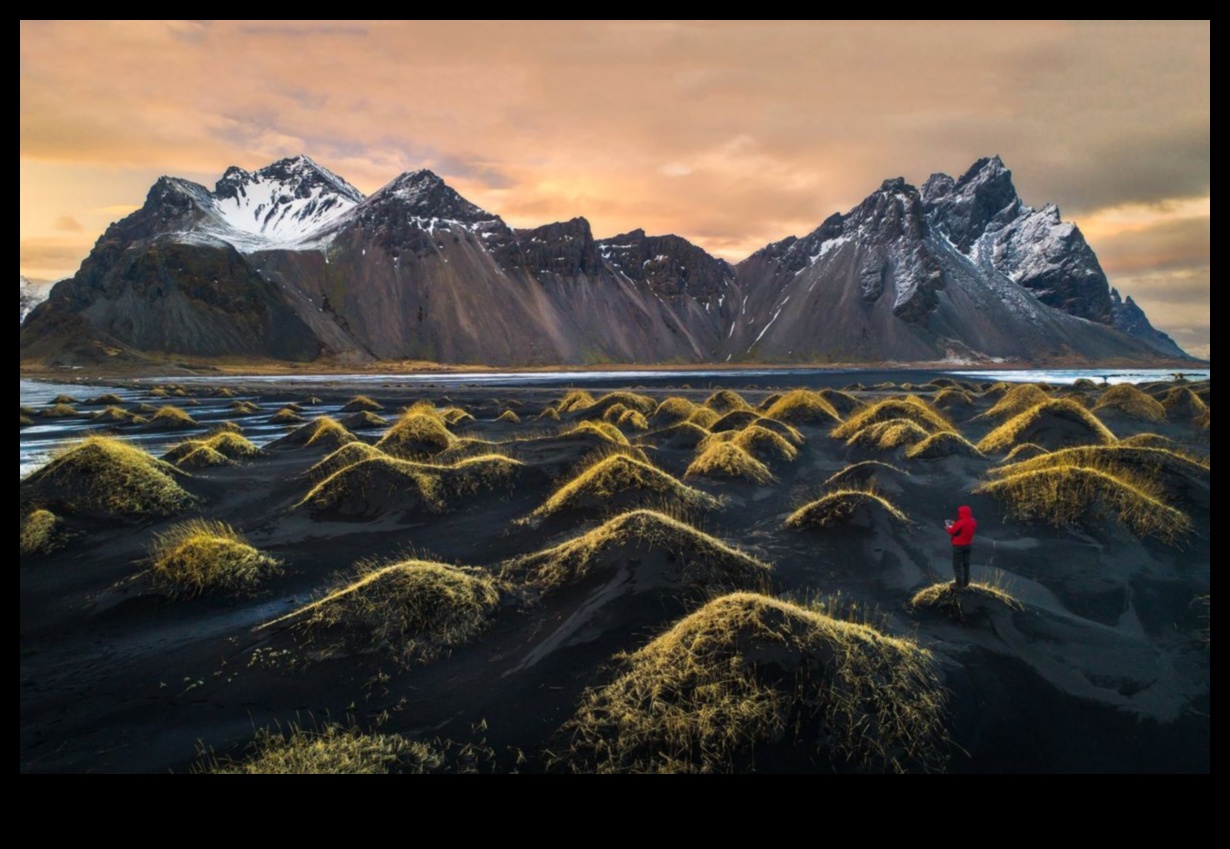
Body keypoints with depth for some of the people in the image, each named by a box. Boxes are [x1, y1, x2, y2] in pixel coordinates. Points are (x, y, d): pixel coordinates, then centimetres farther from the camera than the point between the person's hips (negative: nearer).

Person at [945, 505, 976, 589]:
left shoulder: (960, 523, -27)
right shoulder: (973, 521, -1)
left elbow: (952, 532, -20)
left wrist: (949, 527, 1)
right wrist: (954, 525, 10)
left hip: (959, 546, -8)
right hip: (968, 544, 8)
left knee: (957, 564, 3)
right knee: (966, 563, 17)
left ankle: (959, 583, 6)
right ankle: (965, 582, 26)